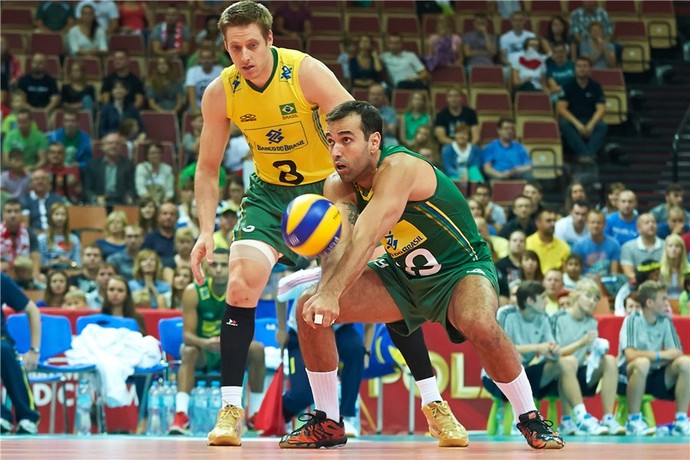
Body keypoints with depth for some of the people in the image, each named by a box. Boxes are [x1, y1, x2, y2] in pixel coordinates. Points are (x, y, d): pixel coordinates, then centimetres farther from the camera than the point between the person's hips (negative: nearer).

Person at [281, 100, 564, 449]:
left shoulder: (398, 168, -29)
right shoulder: (338, 186, -9)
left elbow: (366, 237, -43)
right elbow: (340, 243, -27)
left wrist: (332, 292, -55)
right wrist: (325, 288, -49)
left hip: (461, 270, -7)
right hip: (402, 275, 7)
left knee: (481, 325, -38)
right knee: (309, 308, -9)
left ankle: (531, 421, -15)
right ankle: (327, 423, 5)